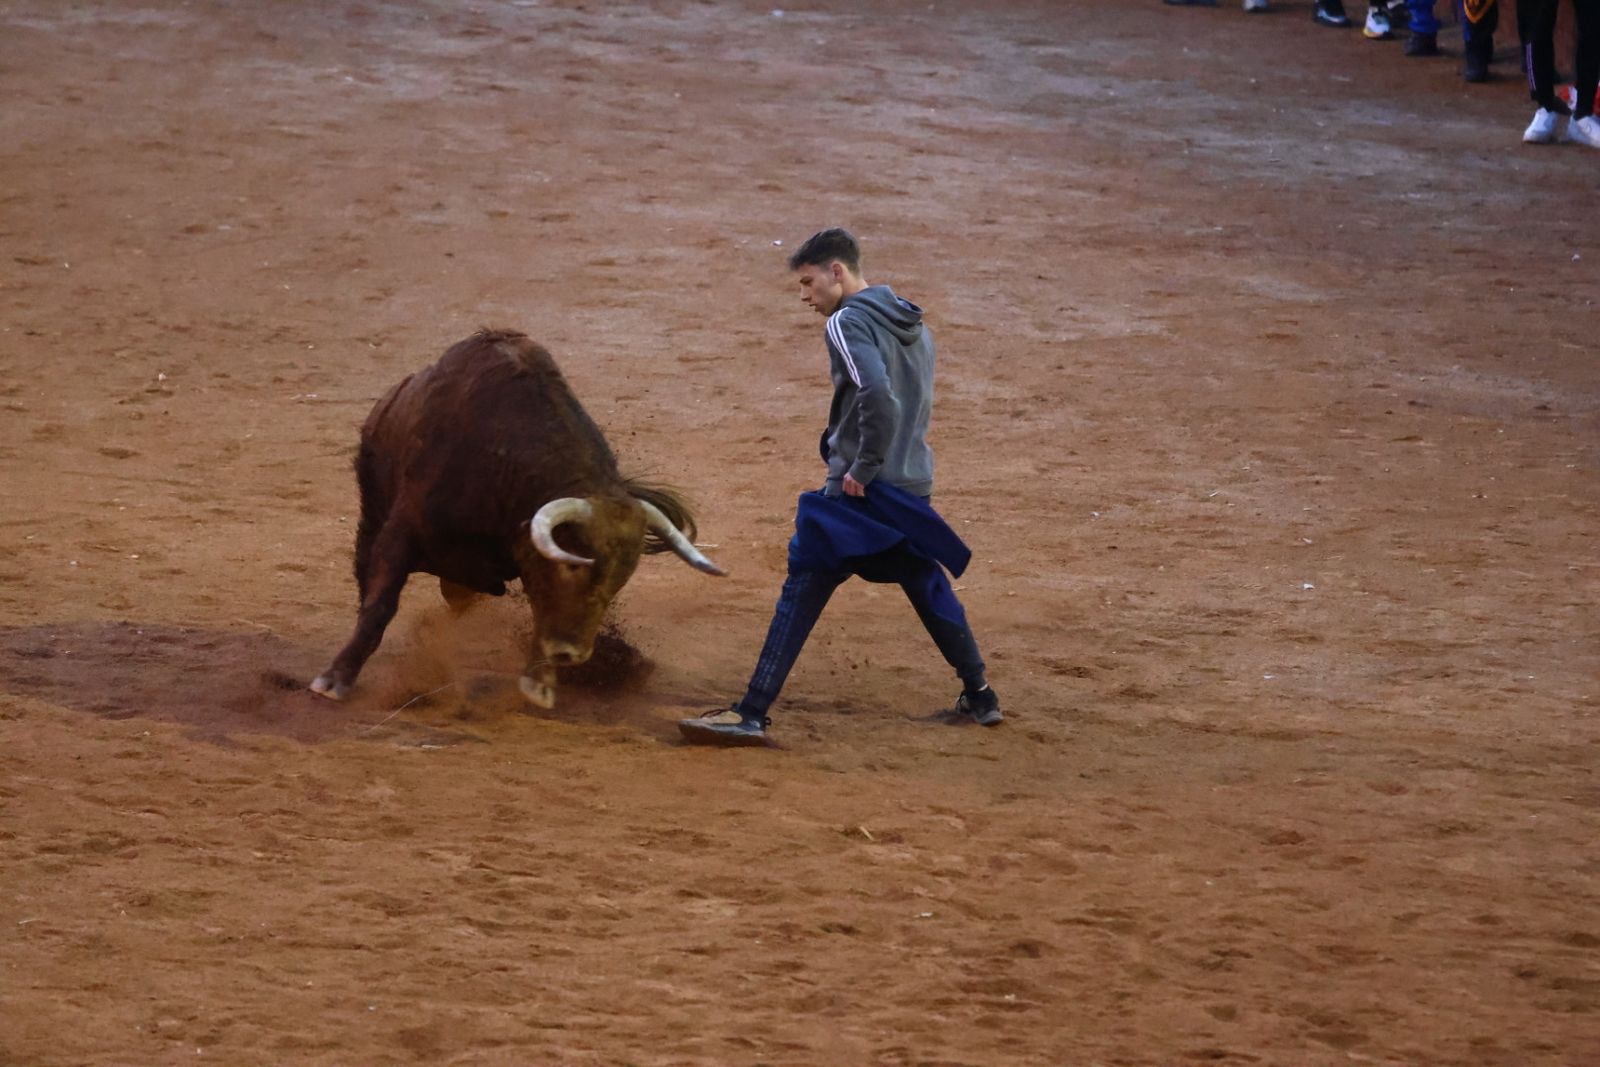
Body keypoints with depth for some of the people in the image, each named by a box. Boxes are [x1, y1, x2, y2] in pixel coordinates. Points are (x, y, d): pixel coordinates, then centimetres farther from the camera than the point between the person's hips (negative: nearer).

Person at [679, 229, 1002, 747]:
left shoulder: (848, 323, -11)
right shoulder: (913, 325, 15)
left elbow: (878, 397, -26)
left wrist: (862, 469, -19)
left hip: (861, 491, -8)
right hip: (914, 485, 8)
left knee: (800, 598, -7)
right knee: (930, 592, 22)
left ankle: (751, 715, -9)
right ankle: (980, 698, 27)